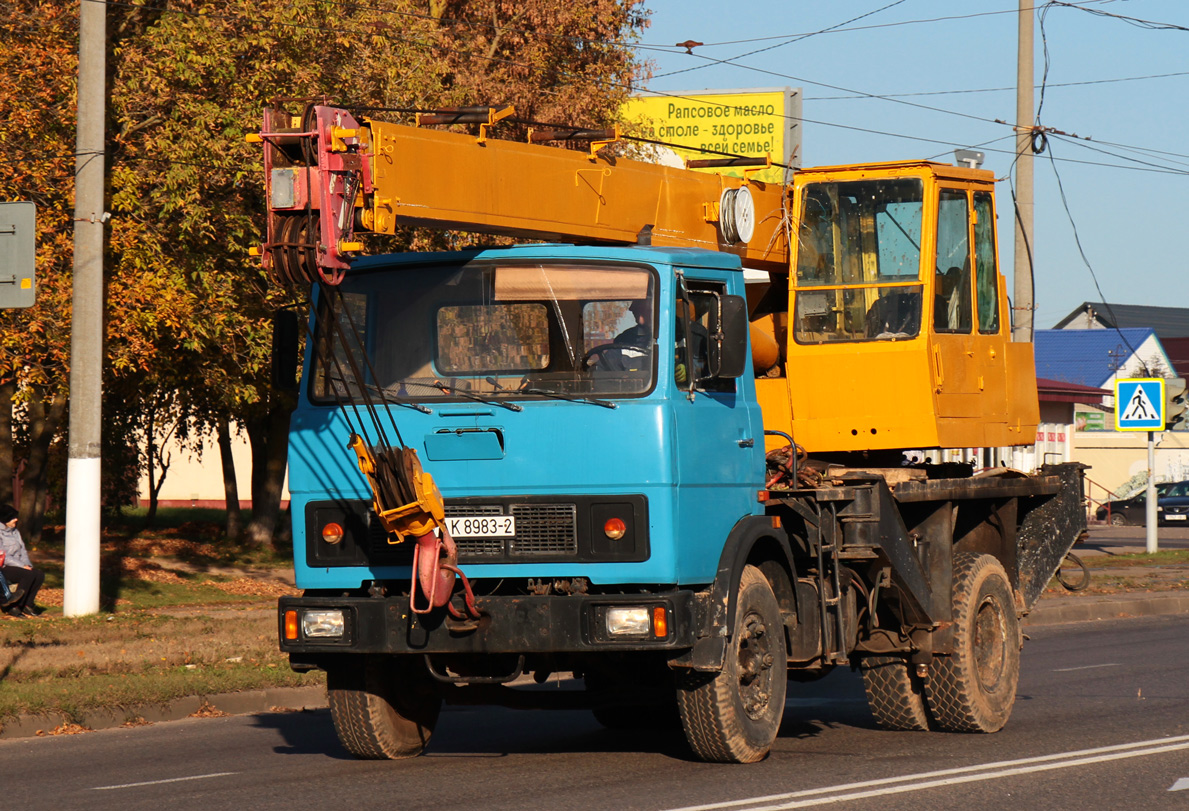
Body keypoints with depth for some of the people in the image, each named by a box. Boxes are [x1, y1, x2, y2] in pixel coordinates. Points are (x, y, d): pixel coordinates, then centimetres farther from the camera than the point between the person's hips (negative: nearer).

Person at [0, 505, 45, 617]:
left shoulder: (15, 532, 17)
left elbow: (23, 551, 17)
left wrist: (27, 565, -3)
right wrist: (22, 566, -20)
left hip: (18, 565, 8)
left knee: (40, 574, -16)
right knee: (29, 575, -30)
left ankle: (27, 604, -8)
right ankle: (12, 607, -22)